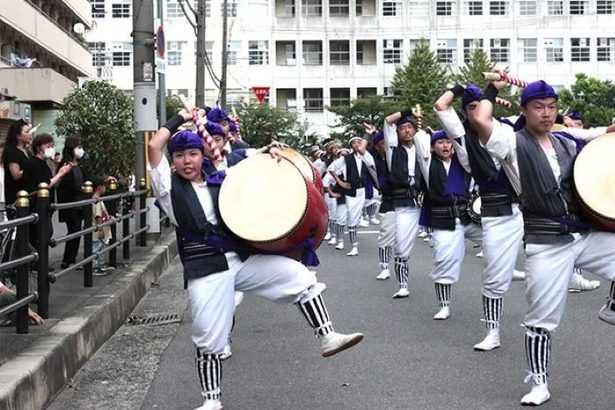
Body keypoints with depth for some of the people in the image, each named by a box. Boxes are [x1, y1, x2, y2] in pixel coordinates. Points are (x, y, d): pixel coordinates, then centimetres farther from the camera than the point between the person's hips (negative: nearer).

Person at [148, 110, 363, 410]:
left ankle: (327, 337, -7)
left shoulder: (219, 181, 15)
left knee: (299, 275, -10)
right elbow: (154, 146, -9)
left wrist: (268, 153, 6)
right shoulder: (169, 186, 4)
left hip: (241, 258, 4)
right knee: (208, 340, -1)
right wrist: (180, 118, 2)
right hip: (204, 269, -3)